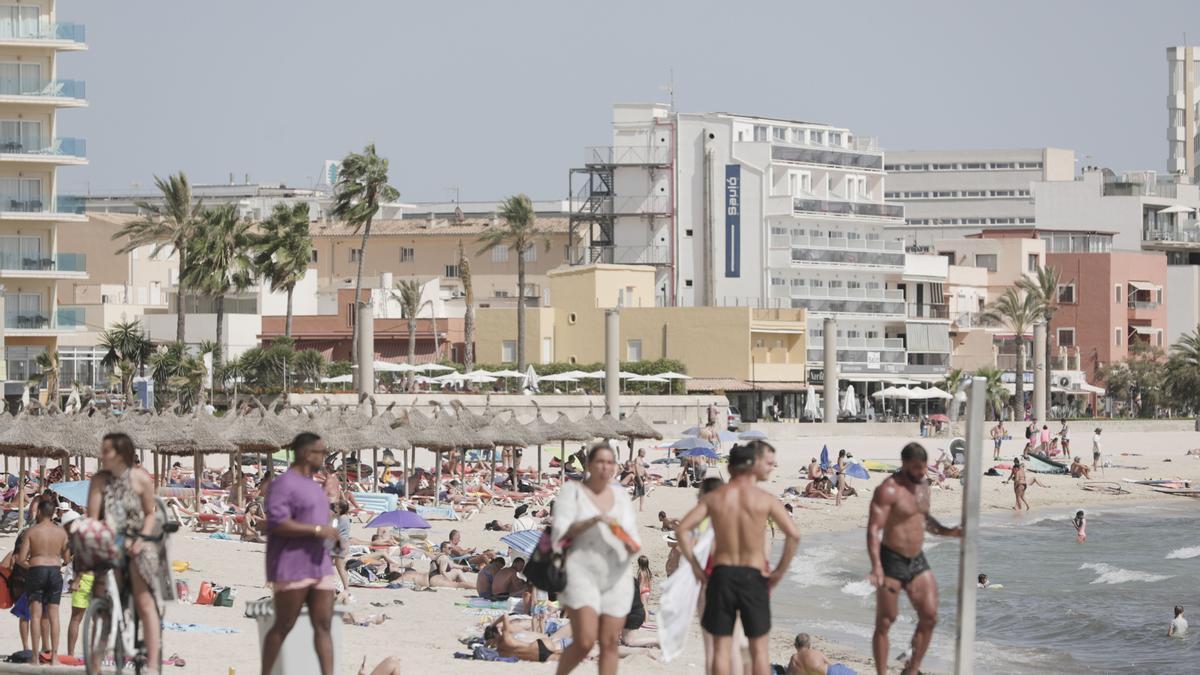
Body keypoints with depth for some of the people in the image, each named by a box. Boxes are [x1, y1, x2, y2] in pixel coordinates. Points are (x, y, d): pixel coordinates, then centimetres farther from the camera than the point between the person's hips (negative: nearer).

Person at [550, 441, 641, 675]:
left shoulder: (622, 497, 12)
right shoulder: (572, 491, -1)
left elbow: (633, 539, 14)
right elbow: (561, 531, -11)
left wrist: (633, 546, -10)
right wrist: (594, 520, -23)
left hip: (616, 578, 4)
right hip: (581, 574, -4)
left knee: (610, 644, 0)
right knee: (585, 641, -15)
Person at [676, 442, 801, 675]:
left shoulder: (714, 497, 1)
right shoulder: (765, 499, -7)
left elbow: (682, 529, -5)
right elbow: (794, 535, -16)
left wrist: (696, 567, 2)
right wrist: (780, 571, -4)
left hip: (722, 574, 2)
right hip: (753, 577, -2)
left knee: (721, 647, 9)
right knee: (759, 649, 9)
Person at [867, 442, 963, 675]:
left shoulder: (923, 485, 9)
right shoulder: (888, 490, -16)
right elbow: (874, 529, -22)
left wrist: (946, 531, 7)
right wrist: (876, 566, -33)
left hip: (917, 560, 7)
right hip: (892, 561, -7)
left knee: (929, 616, 2)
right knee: (885, 622, 0)